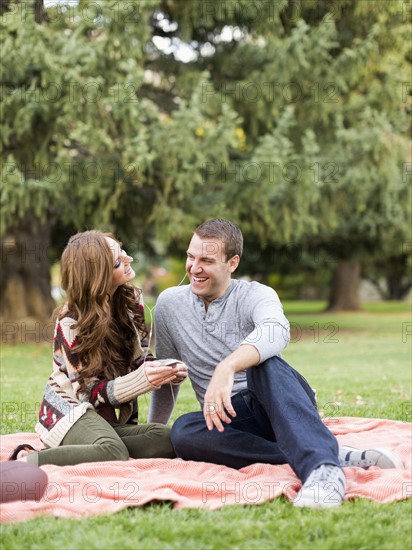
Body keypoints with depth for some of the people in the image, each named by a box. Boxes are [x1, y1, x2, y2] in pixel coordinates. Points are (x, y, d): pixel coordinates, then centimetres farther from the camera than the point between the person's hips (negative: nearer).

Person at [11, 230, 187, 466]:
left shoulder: (132, 300, 1)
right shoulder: (71, 322, -16)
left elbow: (141, 358, 9)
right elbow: (90, 391, -15)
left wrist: (167, 369, -15)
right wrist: (143, 379, -30)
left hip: (113, 418, 7)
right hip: (74, 410, -7)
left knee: (167, 439, -23)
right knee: (113, 453, -37)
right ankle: (25, 462, -22)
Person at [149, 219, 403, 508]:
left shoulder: (256, 295, -6)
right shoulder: (170, 304, 8)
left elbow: (276, 332, -31)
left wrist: (227, 368, -48)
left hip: (275, 406, -3)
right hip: (229, 417, 3)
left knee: (262, 362, -36)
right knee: (183, 430, -32)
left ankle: (323, 466, -58)